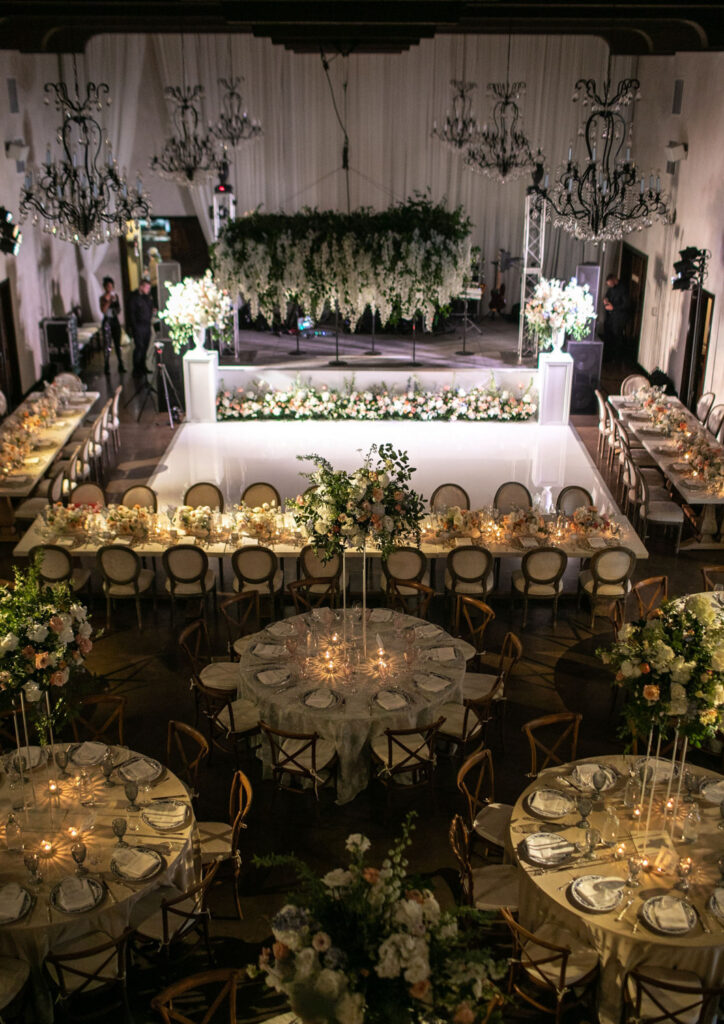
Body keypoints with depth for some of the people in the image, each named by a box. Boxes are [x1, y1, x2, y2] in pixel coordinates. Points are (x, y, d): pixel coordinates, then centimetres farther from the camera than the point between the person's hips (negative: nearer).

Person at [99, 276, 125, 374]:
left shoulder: (115, 296, 11)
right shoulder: (103, 297, -4)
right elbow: (103, 310, -16)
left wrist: (115, 301, 0)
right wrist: (108, 301, -19)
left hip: (115, 321, 5)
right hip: (107, 321, -5)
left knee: (117, 343, 6)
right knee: (107, 344, -5)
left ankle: (120, 365, 10)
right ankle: (107, 367, -1)